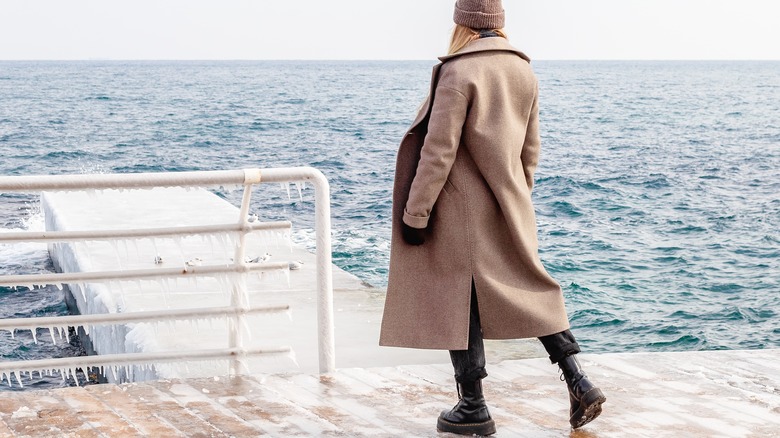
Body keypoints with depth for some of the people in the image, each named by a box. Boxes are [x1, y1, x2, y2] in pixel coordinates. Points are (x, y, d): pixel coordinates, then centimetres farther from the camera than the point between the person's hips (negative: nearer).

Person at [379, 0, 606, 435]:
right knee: (529, 288, 16)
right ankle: (579, 382, 8)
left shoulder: (459, 72, -16)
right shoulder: (524, 71, 6)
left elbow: (439, 150, -17)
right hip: (509, 207, 7)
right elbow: (530, 150, 12)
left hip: (462, 210, -7)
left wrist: (415, 213, -12)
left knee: (460, 304, 3)